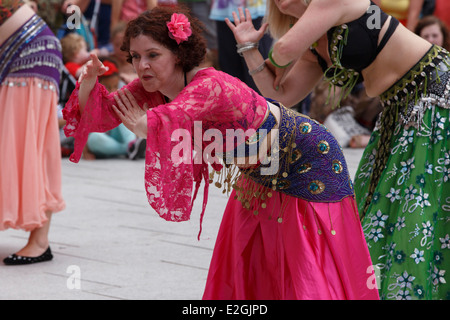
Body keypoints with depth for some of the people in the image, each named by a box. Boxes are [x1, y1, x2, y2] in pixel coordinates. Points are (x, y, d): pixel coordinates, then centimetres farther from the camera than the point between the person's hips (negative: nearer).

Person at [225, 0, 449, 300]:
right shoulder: (315, 49, 14)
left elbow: (286, 48, -18)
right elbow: (282, 94, 15)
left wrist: (278, 64, 6)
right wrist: (249, 49, 6)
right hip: (401, 110, 10)